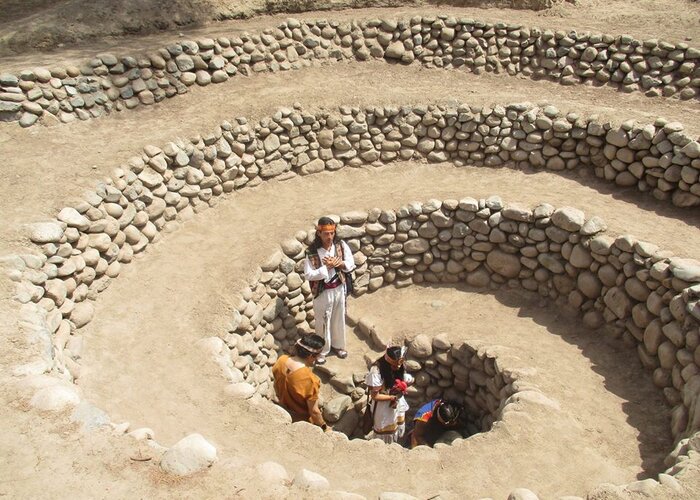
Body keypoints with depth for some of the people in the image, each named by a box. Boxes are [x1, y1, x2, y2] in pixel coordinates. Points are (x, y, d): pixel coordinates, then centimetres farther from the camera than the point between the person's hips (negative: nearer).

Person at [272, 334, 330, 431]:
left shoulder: (281, 360, -19)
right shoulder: (309, 380, -37)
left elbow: (277, 388, 0)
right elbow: (314, 411, -25)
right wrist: (324, 427, -8)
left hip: (283, 414, 6)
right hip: (303, 422, -6)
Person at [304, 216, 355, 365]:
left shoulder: (341, 245, -9)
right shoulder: (312, 252, -19)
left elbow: (351, 264, -2)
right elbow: (308, 274, -18)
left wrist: (339, 263, -22)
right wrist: (327, 267, -25)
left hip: (339, 289, 3)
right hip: (322, 292, -3)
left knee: (339, 319, 20)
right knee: (323, 322, 12)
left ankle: (338, 345, 42)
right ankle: (322, 350, 32)